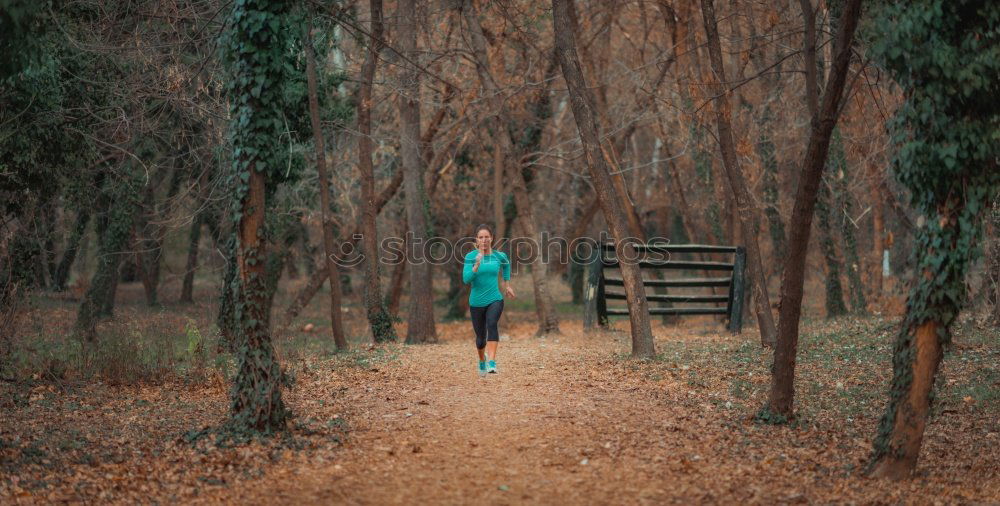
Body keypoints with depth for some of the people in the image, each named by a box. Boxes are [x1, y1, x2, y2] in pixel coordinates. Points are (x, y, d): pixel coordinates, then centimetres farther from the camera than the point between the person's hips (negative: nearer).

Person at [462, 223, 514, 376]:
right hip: (476, 302, 0)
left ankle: (492, 362, -41)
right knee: (481, 337, 12)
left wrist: (507, 284, 23)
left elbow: (506, 265, 23)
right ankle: (482, 361, 45)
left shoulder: (499, 256, -1)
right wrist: (477, 264, -32)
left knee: (492, 324, -30)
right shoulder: (470, 256, -8)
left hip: (495, 300, 0)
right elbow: (466, 279, -20)